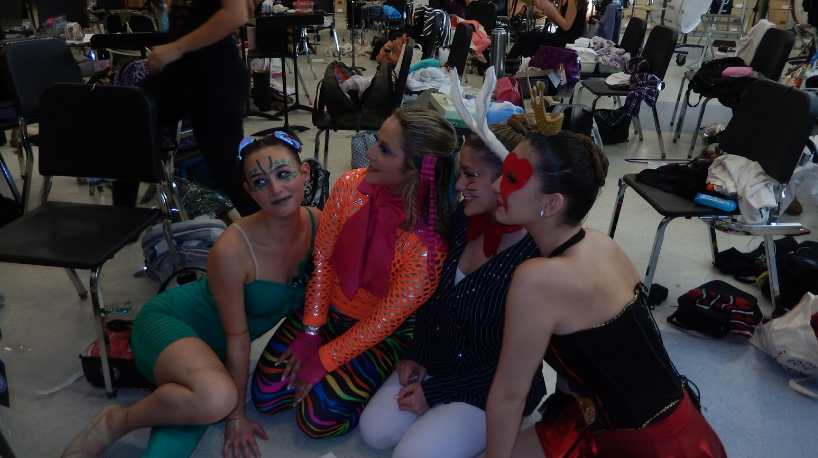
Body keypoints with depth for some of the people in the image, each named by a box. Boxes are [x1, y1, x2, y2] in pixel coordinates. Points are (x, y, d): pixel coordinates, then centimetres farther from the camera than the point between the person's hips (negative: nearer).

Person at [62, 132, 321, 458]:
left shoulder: (319, 223, -16)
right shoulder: (231, 250, -30)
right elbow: (237, 336, -20)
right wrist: (236, 415, -9)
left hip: (212, 345, 4)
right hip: (166, 322, -4)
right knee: (217, 398, -35)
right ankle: (115, 422, -7)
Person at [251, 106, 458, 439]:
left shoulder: (427, 242, -31)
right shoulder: (350, 185, -18)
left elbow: (387, 318, -21)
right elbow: (322, 259, -8)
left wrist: (324, 360, -12)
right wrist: (311, 332, -7)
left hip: (384, 333, -4)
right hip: (330, 305, 4)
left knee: (317, 418, -10)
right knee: (265, 395, 3)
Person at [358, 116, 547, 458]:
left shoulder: (537, 258, -29)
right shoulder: (466, 217, -10)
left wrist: (434, 392, -15)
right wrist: (416, 354, -1)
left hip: (496, 387, -5)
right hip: (438, 359, 6)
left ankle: (493, 426, 11)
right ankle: (440, 413, 20)